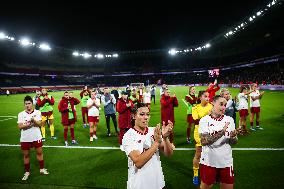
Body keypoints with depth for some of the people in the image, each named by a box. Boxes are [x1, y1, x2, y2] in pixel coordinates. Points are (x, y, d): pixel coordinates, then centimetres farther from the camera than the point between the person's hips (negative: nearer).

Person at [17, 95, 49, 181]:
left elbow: (39, 124, -11)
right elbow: (20, 126, -11)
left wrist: (34, 120, -30)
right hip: (25, 138, 0)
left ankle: (42, 169, 27)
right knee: (26, 155, 11)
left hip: (36, 137, 0)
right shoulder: (21, 114, -3)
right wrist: (29, 124, -26)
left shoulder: (37, 112, -3)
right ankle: (27, 172, 28)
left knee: (39, 152, 10)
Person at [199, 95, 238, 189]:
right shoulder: (204, 120, -10)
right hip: (208, 161, -2)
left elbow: (234, 142, 3)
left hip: (226, 162, 3)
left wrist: (233, 136, -19)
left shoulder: (229, 120, 0)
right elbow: (203, 141, -19)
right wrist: (221, 133, -27)